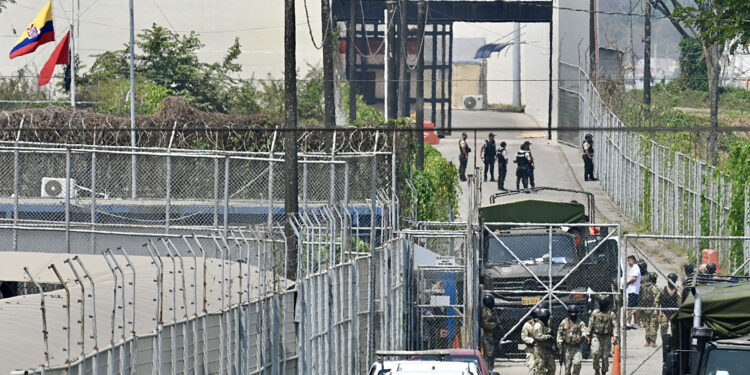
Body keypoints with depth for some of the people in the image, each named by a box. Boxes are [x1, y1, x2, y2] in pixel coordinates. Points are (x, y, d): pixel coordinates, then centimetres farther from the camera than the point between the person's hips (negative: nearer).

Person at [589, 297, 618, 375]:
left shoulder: (611, 314, 1)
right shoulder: (595, 313, 5)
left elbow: (615, 325, -6)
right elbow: (591, 324, 8)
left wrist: (615, 336, -19)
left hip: (607, 338, 0)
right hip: (596, 336, 0)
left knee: (605, 357, 3)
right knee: (595, 354, -16)